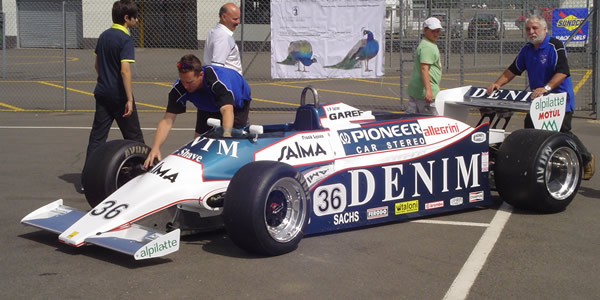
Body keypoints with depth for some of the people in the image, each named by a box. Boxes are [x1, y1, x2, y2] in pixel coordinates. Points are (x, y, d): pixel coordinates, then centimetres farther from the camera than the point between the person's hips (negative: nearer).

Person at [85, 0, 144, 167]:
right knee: (134, 137, 6)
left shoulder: (103, 36, 9)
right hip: (119, 94, -7)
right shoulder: (125, 39, -14)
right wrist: (129, 99, -22)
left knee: (97, 135, 6)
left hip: (102, 92, 7)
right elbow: (125, 70, -22)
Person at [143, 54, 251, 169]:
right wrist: (155, 148, -46)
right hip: (208, 107, 4)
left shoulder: (218, 80, -45)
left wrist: (227, 134, -76)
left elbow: (227, 110, -58)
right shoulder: (179, 88, -32)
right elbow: (168, 120, -34)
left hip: (236, 104, -4)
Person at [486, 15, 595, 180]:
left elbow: (562, 72, -25)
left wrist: (546, 88, -38)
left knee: (563, 132, -5)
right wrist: (498, 83, -1)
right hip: (537, 99, 7)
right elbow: (513, 70, 15)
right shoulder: (527, 50, 10)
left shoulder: (556, 46, -14)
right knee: (529, 128, -3)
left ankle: (586, 158, 18)